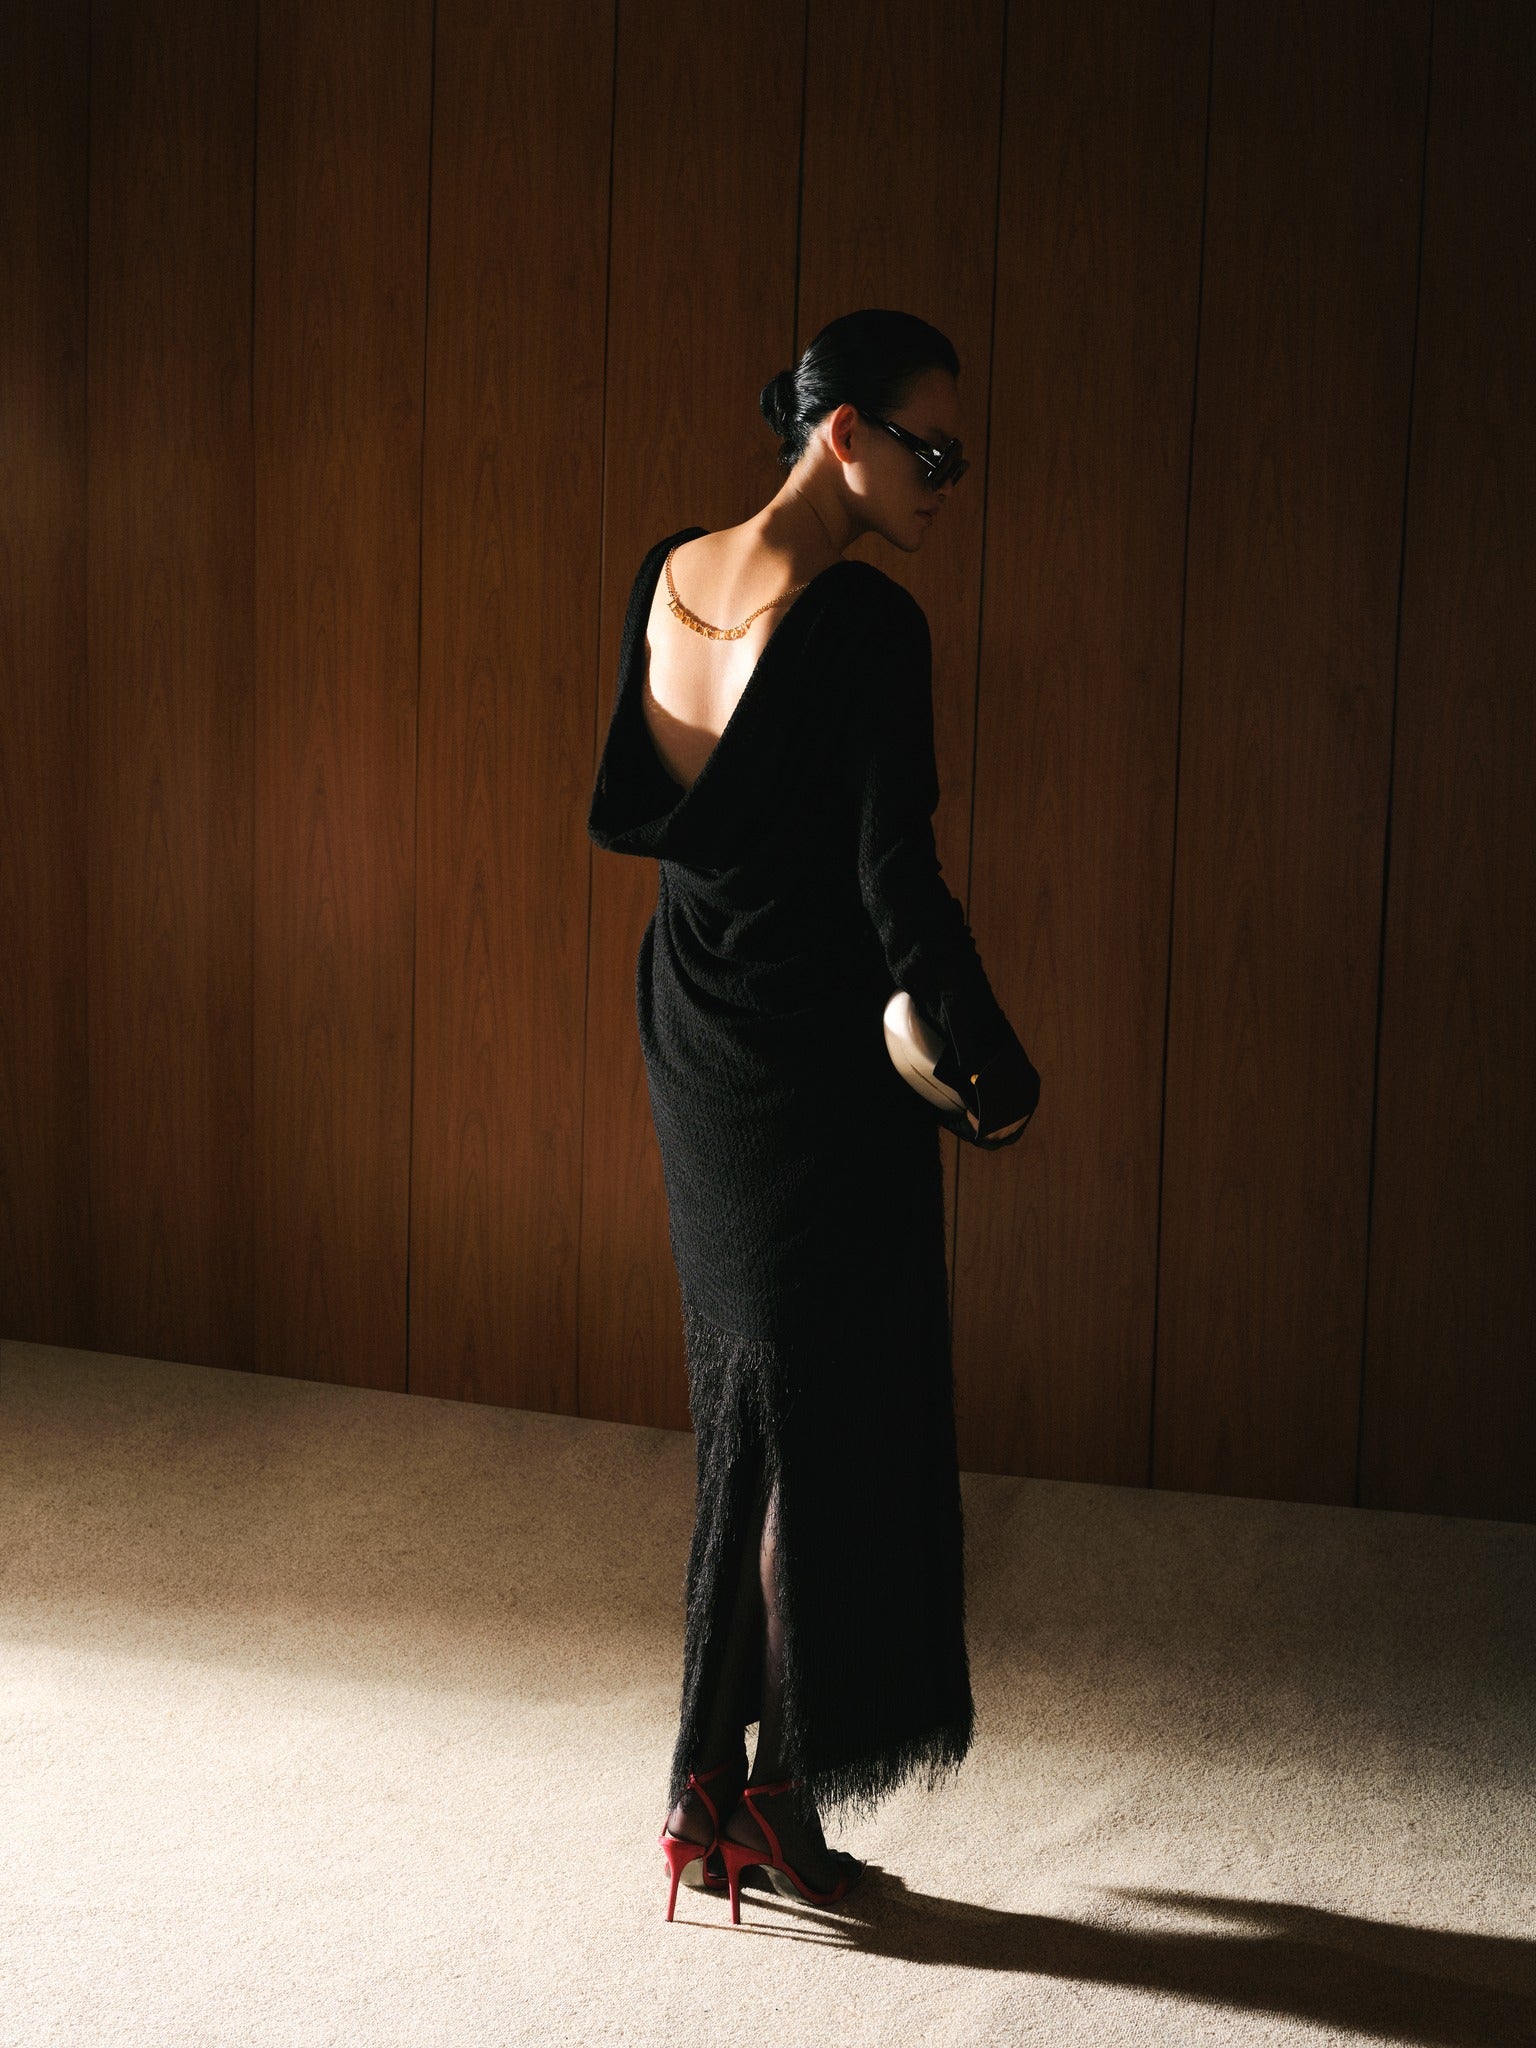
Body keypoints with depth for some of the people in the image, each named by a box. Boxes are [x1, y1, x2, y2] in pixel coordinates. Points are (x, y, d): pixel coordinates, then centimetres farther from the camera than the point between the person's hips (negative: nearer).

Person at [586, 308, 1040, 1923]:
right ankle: (775, 1792, 19)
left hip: (689, 1045, 8)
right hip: (821, 1063, -7)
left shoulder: (664, 581, 3)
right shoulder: (867, 623, -20)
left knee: (745, 1407, 17)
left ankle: (709, 1787, 25)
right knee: (833, 1416, 7)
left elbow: (619, 811, 9)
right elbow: (898, 883, -20)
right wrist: (995, 1072, -10)